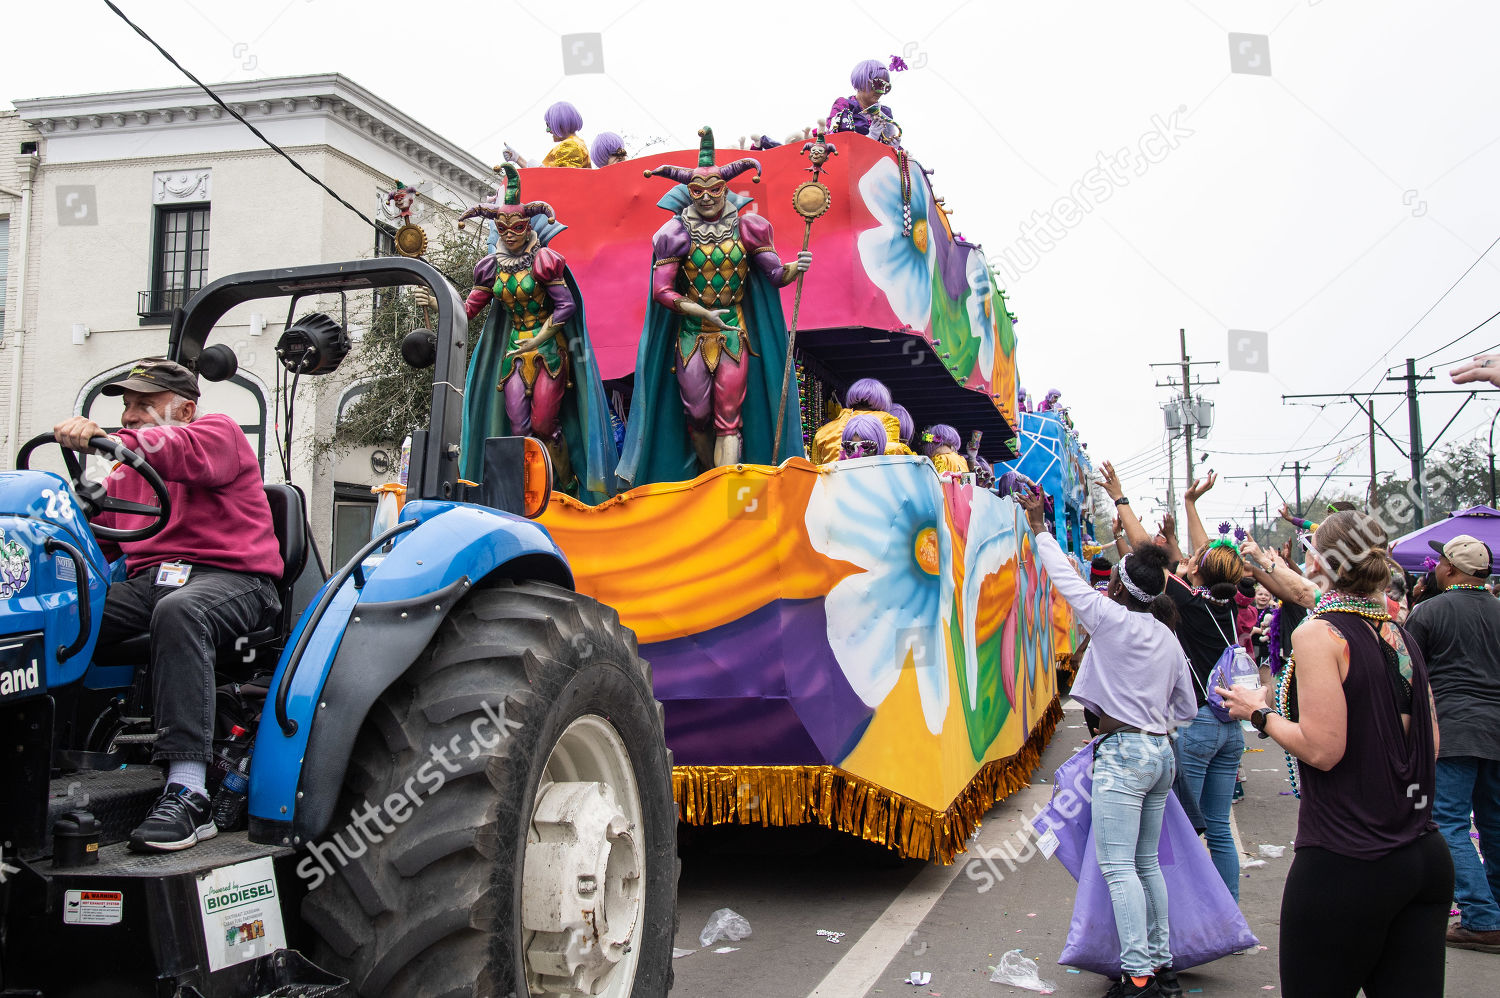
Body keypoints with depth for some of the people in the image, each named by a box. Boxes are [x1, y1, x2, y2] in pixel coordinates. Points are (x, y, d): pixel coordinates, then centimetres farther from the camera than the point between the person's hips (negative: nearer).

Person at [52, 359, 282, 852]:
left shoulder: (218, 433, 7)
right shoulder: (127, 472, 31)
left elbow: (182, 452, -17)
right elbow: (98, 536, 24)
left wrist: (106, 439, -34)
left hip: (232, 577, -7)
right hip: (148, 580, 7)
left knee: (178, 612, -40)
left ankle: (187, 794, -46)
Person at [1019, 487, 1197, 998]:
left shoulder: (1112, 620, -10)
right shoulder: (1167, 638, 11)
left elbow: (1065, 577, 0)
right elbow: (1187, 708, 18)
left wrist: (1039, 526, 11)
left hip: (1123, 751, -8)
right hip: (1160, 751, 8)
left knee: (1117, 865, -7)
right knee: (1147, 863, 14)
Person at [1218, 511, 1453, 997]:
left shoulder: (1318, 634, -13)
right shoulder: (1401, 636, 8)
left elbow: (1322, 748, -19)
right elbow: (1430, 743, 14)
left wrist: (1260, 712, -3)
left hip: (1344, 866, -7)